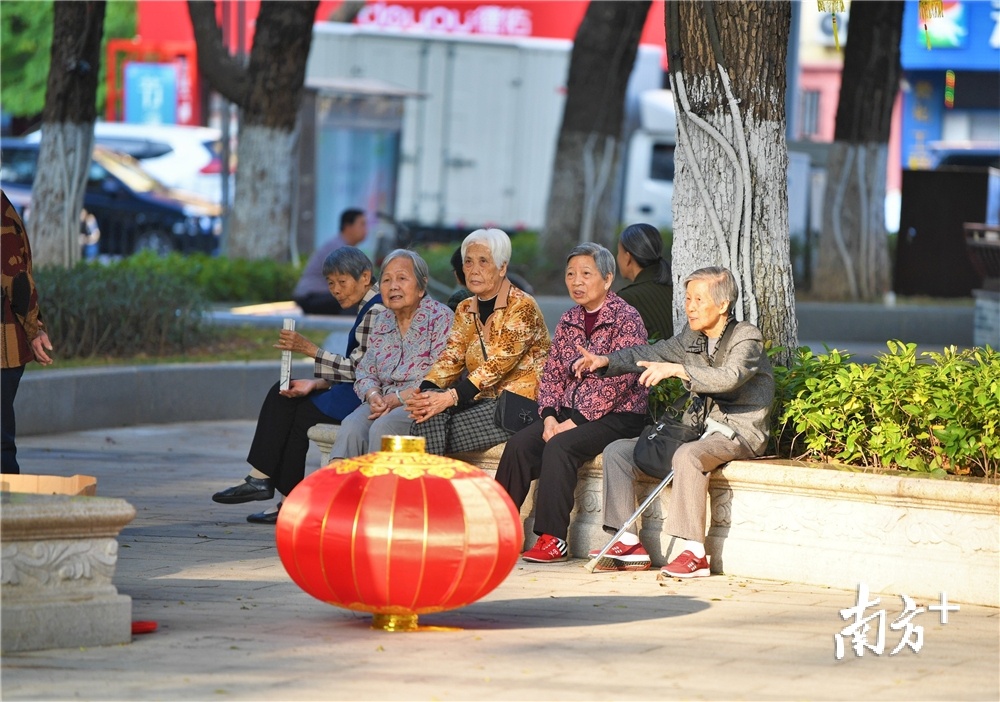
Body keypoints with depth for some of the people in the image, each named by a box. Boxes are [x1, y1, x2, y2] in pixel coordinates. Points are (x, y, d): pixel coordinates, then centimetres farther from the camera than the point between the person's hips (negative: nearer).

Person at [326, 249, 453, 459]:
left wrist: (398, 398, -16)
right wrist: (373, 395, -4)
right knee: (352, 426, -26)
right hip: (384, 402, 5)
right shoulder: (382, 322, 19)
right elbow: (365, 373, 19)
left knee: (383, 427, -34)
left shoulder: (440, 318, -2)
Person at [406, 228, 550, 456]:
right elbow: (451, 359, 4)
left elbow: (498, 363, -20)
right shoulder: (465, 310, 13)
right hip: (482, 401, 6)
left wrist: (451, 397, -30)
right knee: (429, 414, -24)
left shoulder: (522, 307, -10)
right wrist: (425, 391, -18)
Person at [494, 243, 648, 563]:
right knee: (519, 444, -19)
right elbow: (552, 374, 13)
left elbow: (618, 380, -17)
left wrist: (576, 421, -20)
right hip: (570, 413, 7)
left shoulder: (626, 319, -9)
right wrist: (549, 415, -7)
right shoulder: (569, 320, 13)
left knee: (560, 446, -31)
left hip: (616, 416, -6)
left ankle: (553, 540, -28)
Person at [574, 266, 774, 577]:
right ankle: (630, 545, -7)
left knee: (687, 456, -39)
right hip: (697, 428, 8)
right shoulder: (692, 337, 12)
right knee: (617, 451, -2)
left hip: (739, 432, -8)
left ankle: (695, 554, -35)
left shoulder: (746, 337, -11)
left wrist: (677, 370, -39)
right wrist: (606, 361, 1)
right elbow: (647, 354, 18)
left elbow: (728, 377, -29)